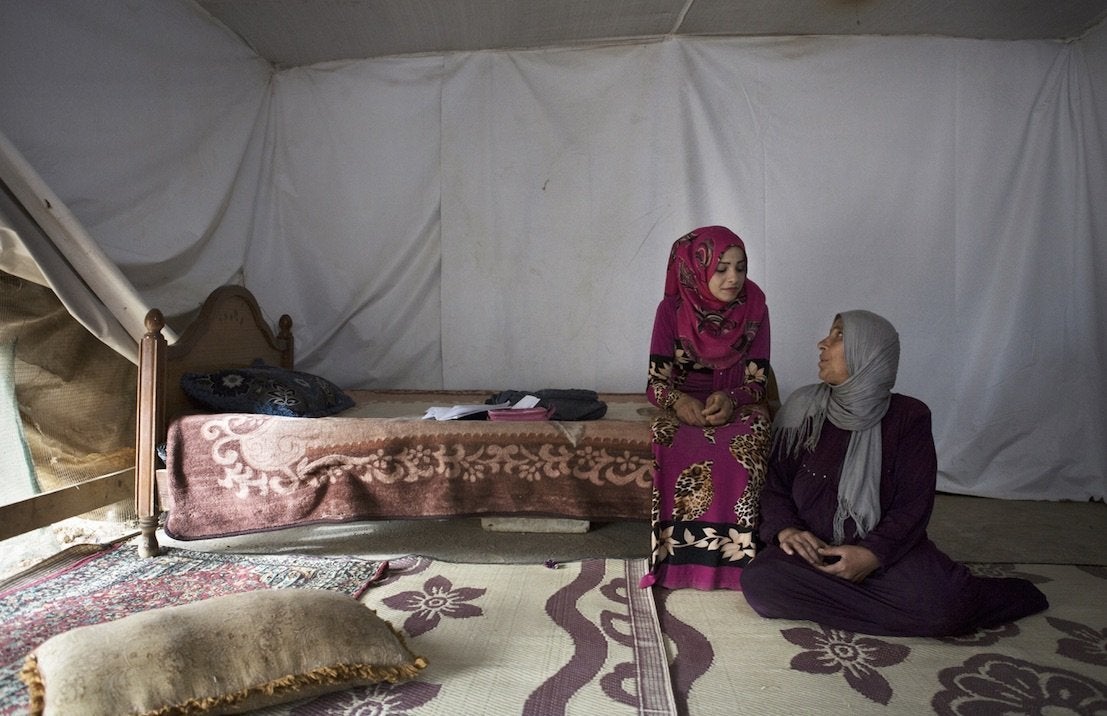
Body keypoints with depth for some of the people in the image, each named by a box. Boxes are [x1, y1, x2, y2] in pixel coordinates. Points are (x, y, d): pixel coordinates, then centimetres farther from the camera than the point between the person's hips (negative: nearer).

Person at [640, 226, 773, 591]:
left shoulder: (754, 308, -4)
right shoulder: (672, 309, -7)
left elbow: (757, 381, -4)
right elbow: (656, 382, -8)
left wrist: (730, 399, -27)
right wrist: (679, 402, -30)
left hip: (739, 406, 1)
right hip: (685, 406, 0)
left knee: (741, 447, -35)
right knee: (680, 448, -35)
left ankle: (734, 557, -21)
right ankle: (682, 556, -21)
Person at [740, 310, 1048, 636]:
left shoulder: (908, 417, -1)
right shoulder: (803, 410, 3)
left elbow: (914, 504, -5)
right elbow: (774, 483, 6)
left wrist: (874, 554, -19)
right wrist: (785, 529, -14)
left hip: (888, 549, -1)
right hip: (811, 549, 2)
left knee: (944, 606, -31)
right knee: (759, 582, -29)